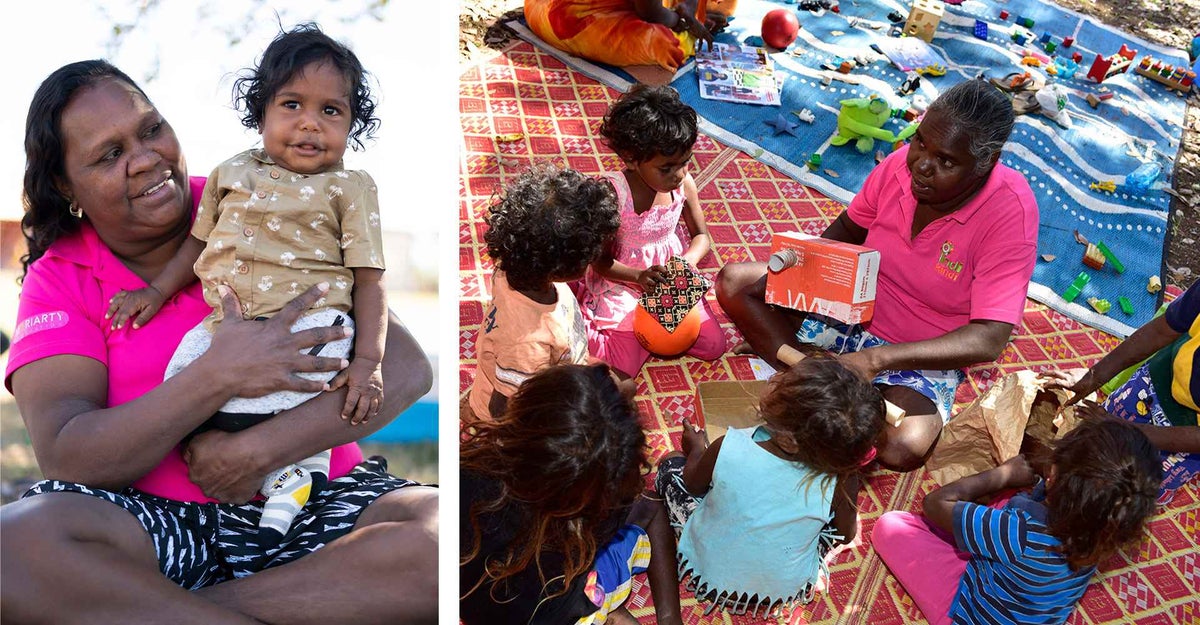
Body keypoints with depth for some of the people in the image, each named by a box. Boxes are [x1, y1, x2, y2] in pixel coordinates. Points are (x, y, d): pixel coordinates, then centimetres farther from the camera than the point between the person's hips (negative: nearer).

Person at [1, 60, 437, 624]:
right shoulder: (59, 280, 5)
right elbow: (66, 460, -11)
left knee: (442, 532, -29)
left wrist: (259, 449, -19)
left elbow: (405, 366, -8)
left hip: (317, 504, 1)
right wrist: (219, 376, -22)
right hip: (155, 523, 0)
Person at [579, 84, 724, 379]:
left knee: (714, 346, 2)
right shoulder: (612, 193, -27)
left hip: (671, 279, 5)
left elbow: (702, 236, 2)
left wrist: (687, 261, -20)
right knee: (620, 370, -13)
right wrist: (639, 276, -35)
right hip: (622, 285, -4)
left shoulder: (684, 184, -13)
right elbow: (601, 261, -18)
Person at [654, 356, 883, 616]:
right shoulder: (841, 480, -29)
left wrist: (696, 450, 13)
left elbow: (693, 484, -8)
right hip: (785, 590, 1)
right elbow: (846, 534, -7)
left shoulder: (728, 449, -32)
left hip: (708, 573, -1)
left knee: (671, 463, 16)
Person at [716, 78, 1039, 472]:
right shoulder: (902, 164, -14)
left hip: (924, 356, -4)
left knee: (904, 447, -34)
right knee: (734, 282, -8)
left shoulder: (1011, 212, -26)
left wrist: (875, 359, -37)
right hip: (854, 304, 4)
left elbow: (989, 340, -29)